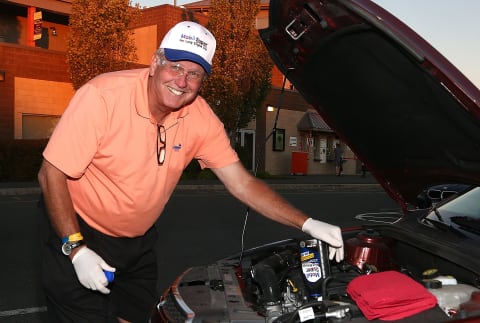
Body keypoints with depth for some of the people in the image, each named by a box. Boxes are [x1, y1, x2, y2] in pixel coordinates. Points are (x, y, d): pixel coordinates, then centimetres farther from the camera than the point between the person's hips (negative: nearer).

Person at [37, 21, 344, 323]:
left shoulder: (201, 118, -13)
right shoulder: (103, 96, -27)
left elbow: (242, 183, -9)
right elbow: (51, 174, -21)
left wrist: (308, 224, -17)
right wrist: (77, 250, -25)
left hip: (139, 241, 5)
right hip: (78, 234, -4)